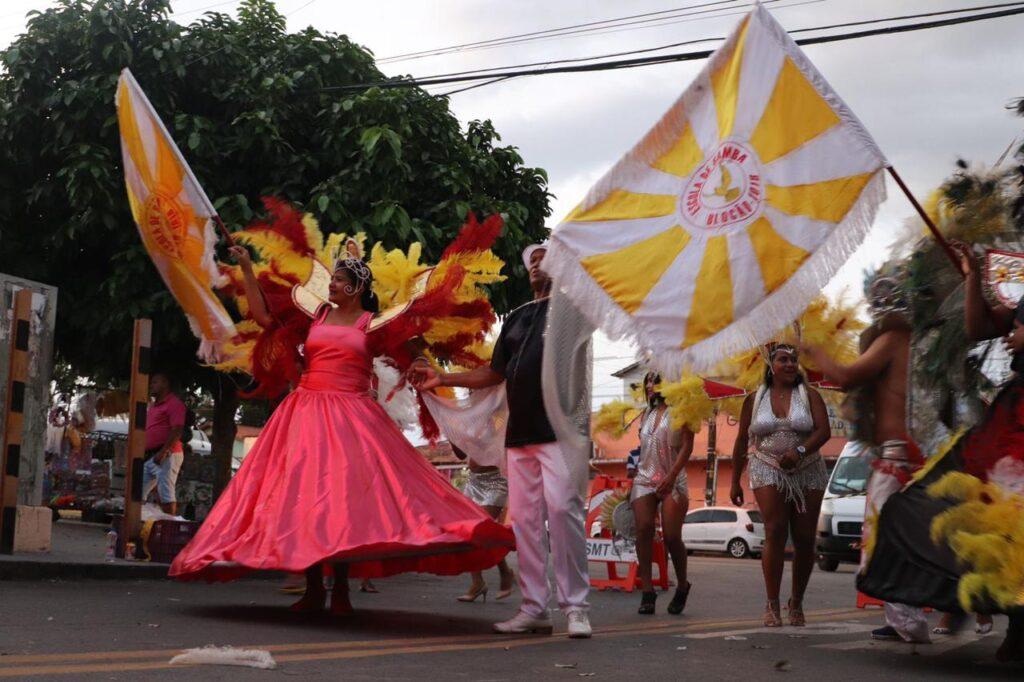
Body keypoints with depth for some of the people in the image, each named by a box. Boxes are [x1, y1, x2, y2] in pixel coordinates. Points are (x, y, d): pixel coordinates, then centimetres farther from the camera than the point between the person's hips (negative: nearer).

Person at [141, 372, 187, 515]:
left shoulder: (174, 403, -8)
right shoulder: (153, 405, 23)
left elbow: (177, 431, -17)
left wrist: (162, 452, -22)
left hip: (166, 456, -10)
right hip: (149, 456, 10)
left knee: (166, 494, -10)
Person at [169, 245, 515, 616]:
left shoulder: (374, 324, 6)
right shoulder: (316, 316, 11)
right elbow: (263, 316, 8)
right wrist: (247, 268, 6)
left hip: (351, 415, -2)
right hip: (307, 412, 2)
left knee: (345, 494, -7)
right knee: (304, 492, -1)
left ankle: (341, 590, 1)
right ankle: (313, 588, 6)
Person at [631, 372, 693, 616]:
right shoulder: (646, 414, 22)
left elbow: (687, 446, -5)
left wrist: (671, 476, -15)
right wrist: (632, 479, 15)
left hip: (672, 481, -5)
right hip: (644, 478, 5)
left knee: (672, 537, -10)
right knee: (643, 530, -13)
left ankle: (682, 586, 12)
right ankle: (647, 591, -13)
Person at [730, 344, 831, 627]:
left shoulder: (809, 395, 3)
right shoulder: (755, 399, 6)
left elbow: (824, 431, -8)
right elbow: (742, 441, 11)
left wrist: (800, 450, -26)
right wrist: (735, 481, 10)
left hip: (807, 474, 1)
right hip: (768, 471, -1)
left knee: (805, 539, 1)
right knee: (775, 534, -15)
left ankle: (797, 603, 15)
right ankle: (772, 605, -11)